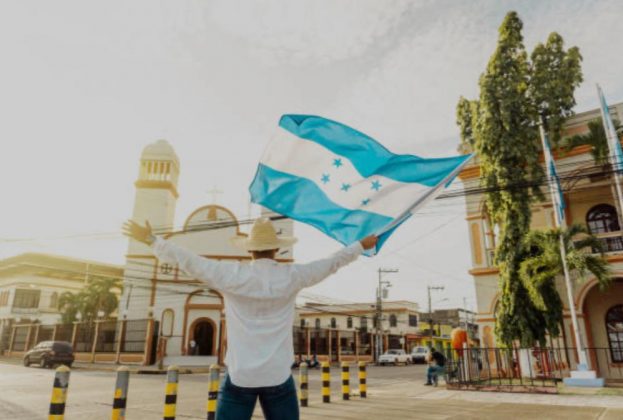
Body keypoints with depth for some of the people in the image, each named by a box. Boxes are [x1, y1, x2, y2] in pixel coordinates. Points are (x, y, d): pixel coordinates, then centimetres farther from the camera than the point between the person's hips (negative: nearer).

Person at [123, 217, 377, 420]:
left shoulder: (231, 275, -7)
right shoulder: (291, 276, -3)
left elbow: (187, 261, -2)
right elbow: (332, 263, 8)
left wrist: (150, 239, 9)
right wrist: (362, 245, 22)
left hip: (240, 377, -1)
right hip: (279, 377, 1)